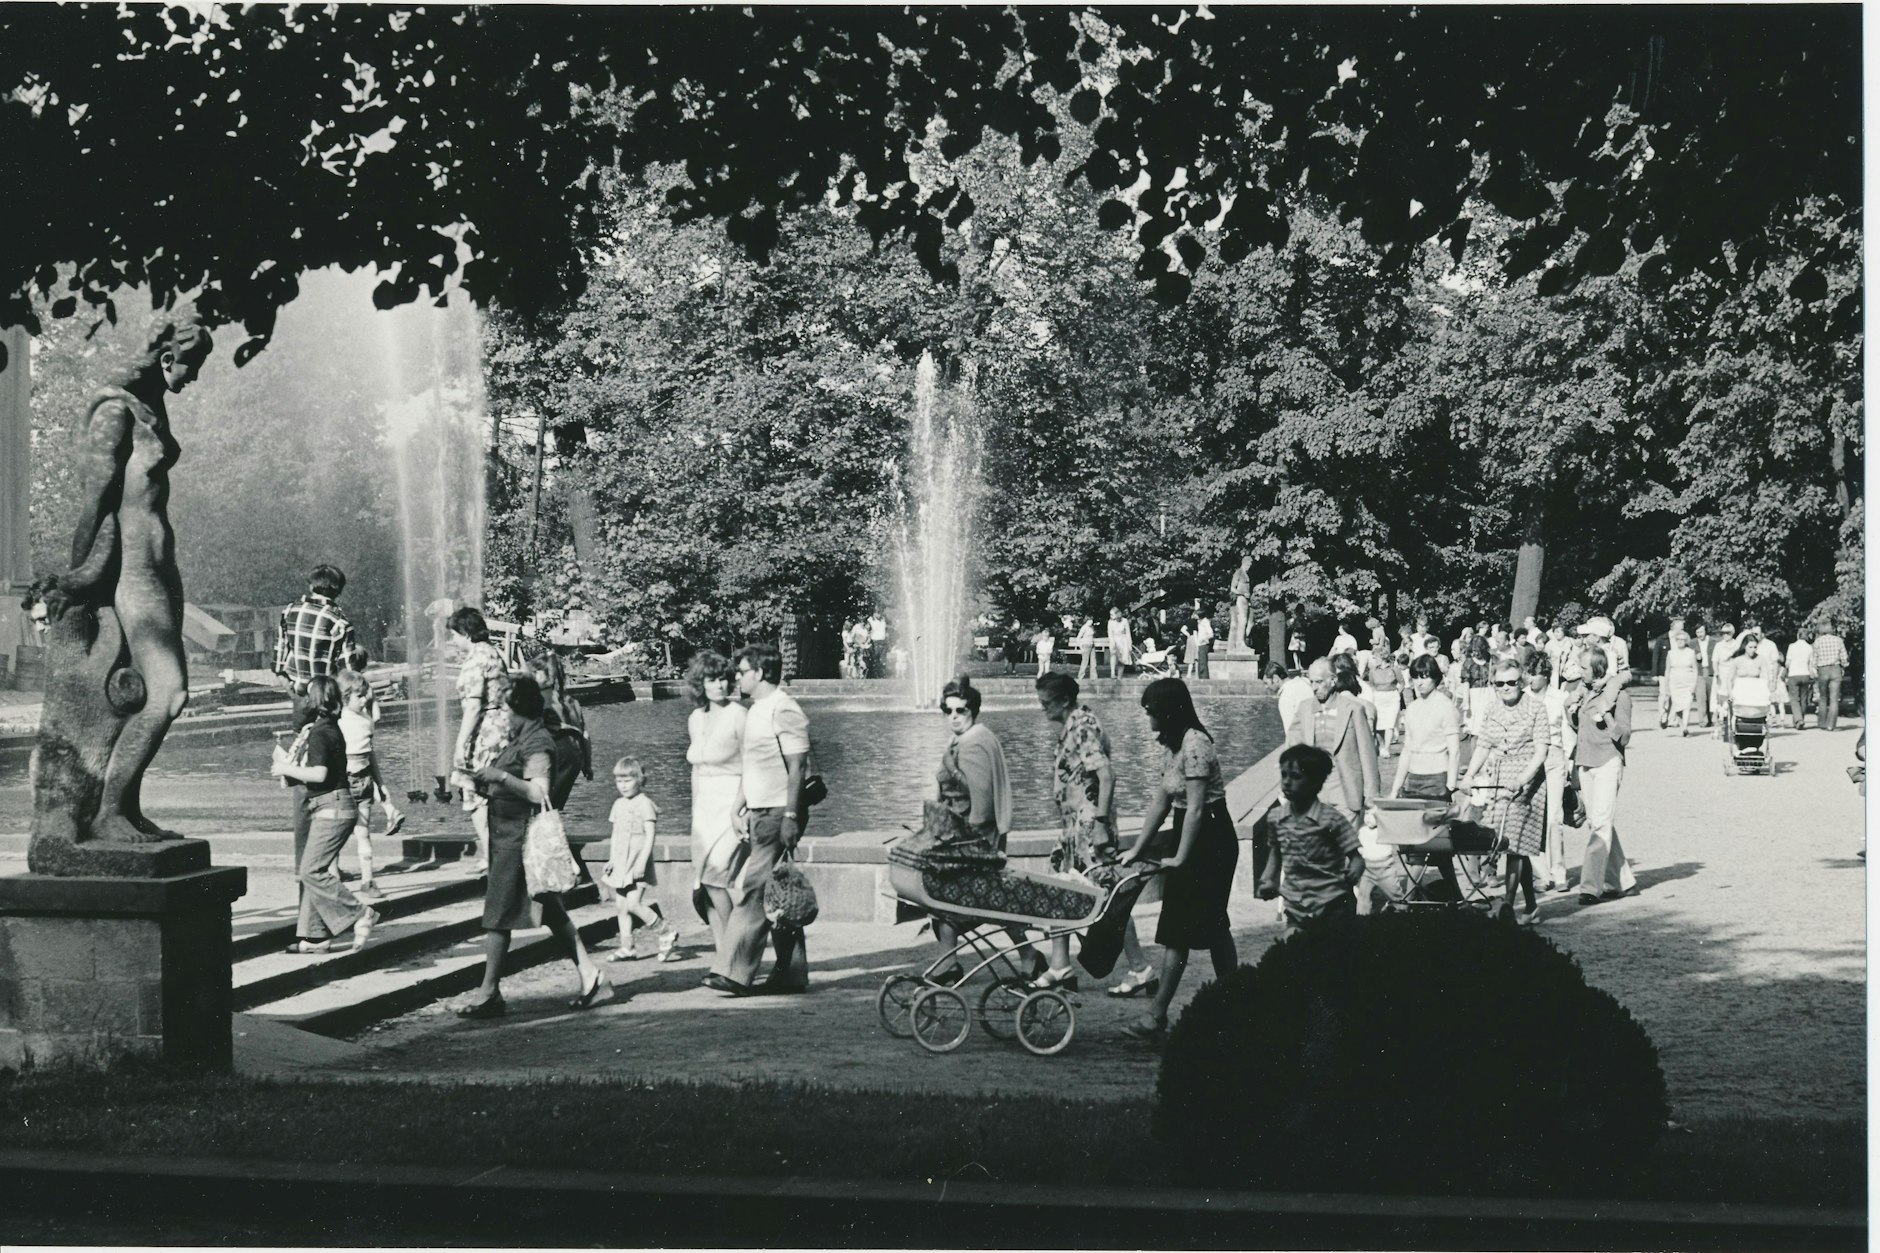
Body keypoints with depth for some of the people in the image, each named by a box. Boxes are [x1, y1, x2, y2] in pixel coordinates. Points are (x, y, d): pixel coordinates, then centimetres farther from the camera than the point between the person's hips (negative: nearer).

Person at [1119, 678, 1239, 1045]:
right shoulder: (1171, 745, 11)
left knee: (1178, 929, -9)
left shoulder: (1194, 744, -19)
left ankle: (1157, 1017, -8)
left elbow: (1196, 807, -21)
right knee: (1213, 925, 12)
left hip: (1209, 839, -10)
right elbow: (1161, 801, 15)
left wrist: (1181, 859, -18)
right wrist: (1138, 849, 14)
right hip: (1198, 840, 10)